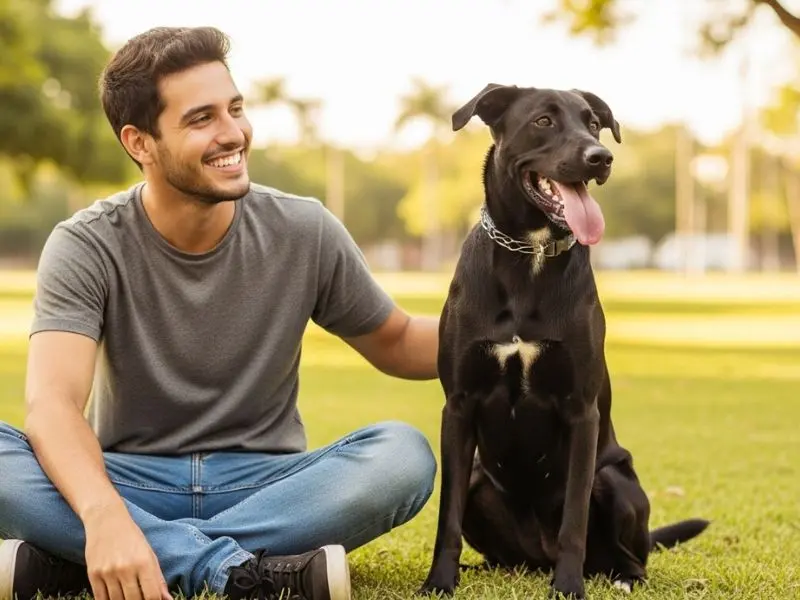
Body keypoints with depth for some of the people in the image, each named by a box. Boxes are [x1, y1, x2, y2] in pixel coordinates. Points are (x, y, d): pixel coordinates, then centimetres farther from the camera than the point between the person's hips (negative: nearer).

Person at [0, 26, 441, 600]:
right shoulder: (87, 247, -11)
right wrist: (104, 515, -47)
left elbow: (395, 343, 11)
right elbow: (52, 403, -25)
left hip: (264, 484, 3)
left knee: (404, 453, -28)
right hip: (131, 482, -2)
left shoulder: (305, 234, -3)